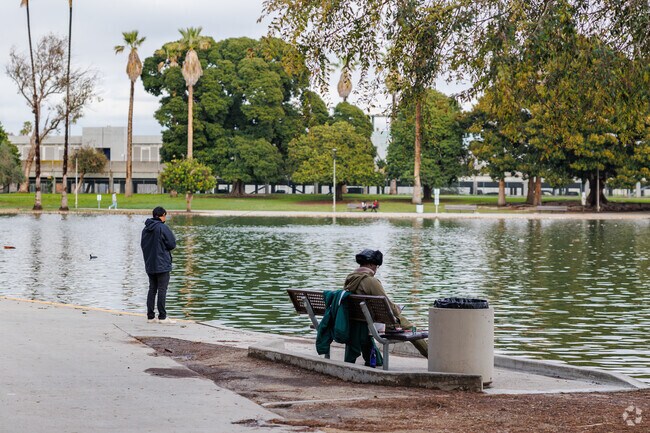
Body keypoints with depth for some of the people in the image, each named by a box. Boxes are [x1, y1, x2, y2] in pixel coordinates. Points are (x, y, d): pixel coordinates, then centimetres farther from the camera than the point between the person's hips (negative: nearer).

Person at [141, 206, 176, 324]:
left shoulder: (146, 229, 8)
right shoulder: (163, 228, -14)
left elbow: (142, 245, 15)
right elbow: (172, 244, -11)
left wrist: (150, 252, 11)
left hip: (149, 265, 7)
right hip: (162, 265, -7)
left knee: (152, 289, 11)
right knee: (162, 290, -3)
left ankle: (150, 316, 12)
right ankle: (162, 317, -2)